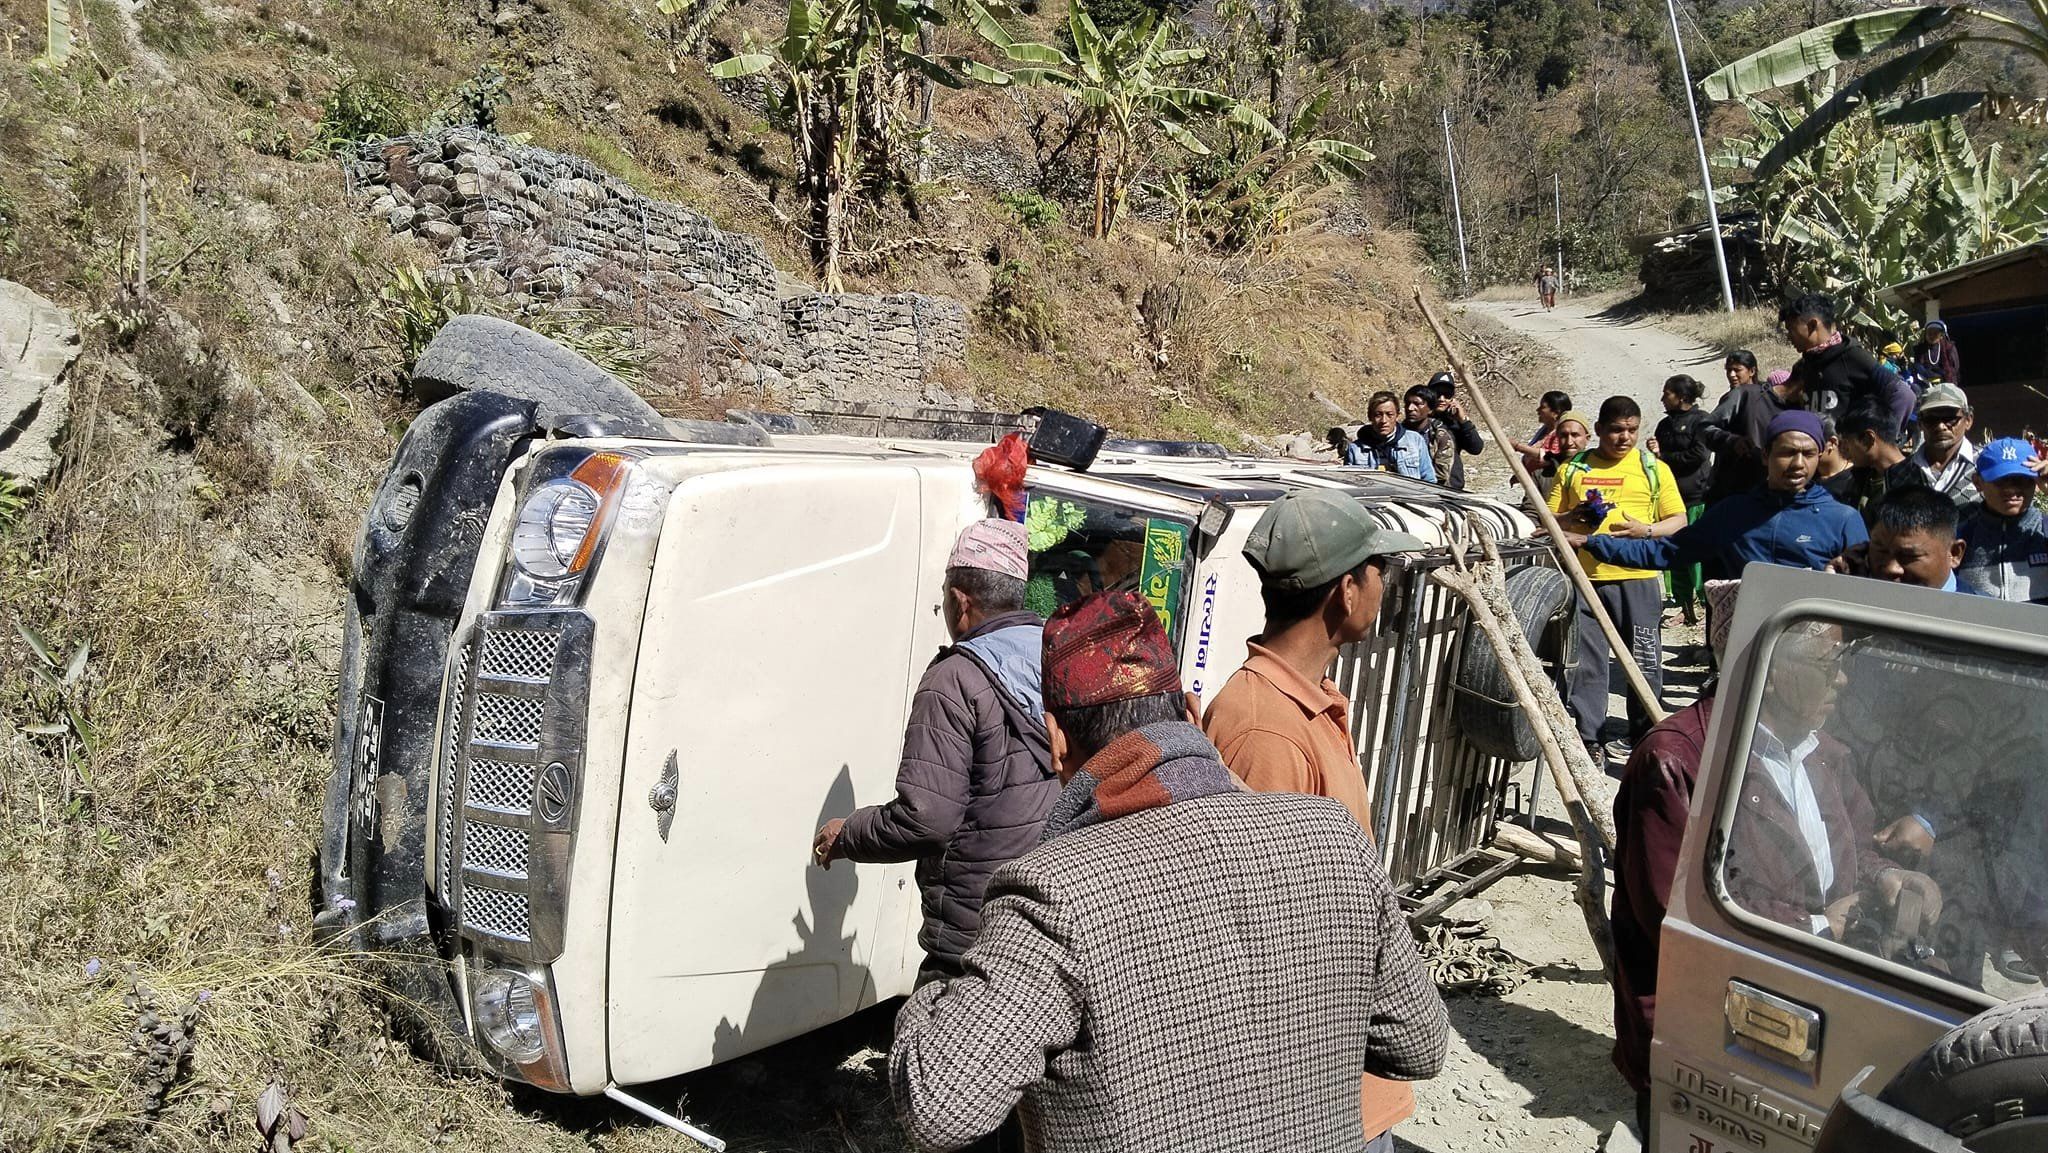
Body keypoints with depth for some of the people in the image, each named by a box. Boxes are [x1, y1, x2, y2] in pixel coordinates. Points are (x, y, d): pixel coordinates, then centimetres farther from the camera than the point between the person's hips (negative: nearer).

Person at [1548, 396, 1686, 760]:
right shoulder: (1572, 469, 11)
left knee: (1645, 662, 3)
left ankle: (1646, 738, 16)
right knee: (1586, 662, 4)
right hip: (1585, 577, 1)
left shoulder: (1654, 469, 9)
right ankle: (1588, 737, 13)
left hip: (1638, 577, -1)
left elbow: (1679, 520, 7)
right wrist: (1573, 519, -9)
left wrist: (1646, 531, -13)